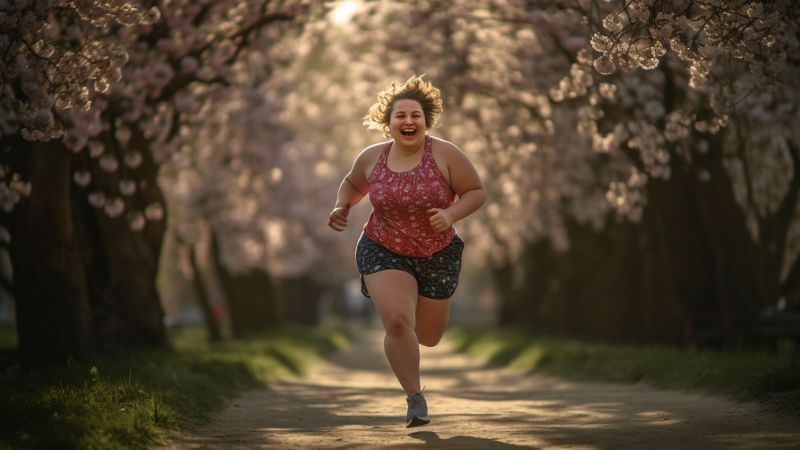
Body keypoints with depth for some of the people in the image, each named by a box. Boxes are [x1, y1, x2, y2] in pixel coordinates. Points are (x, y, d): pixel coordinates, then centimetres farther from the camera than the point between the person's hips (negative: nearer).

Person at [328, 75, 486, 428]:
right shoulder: (372, 157, -6)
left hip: (437, 256, 0)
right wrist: (341, 207, -5)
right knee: (398, 323, -23)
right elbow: (352, 184, 14)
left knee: (428, 337, 14)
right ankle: (415, 397, -5)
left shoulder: (445, 154, -14)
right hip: (383, 252, 0)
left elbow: (477, 192, -9)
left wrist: (451, 215, -27)